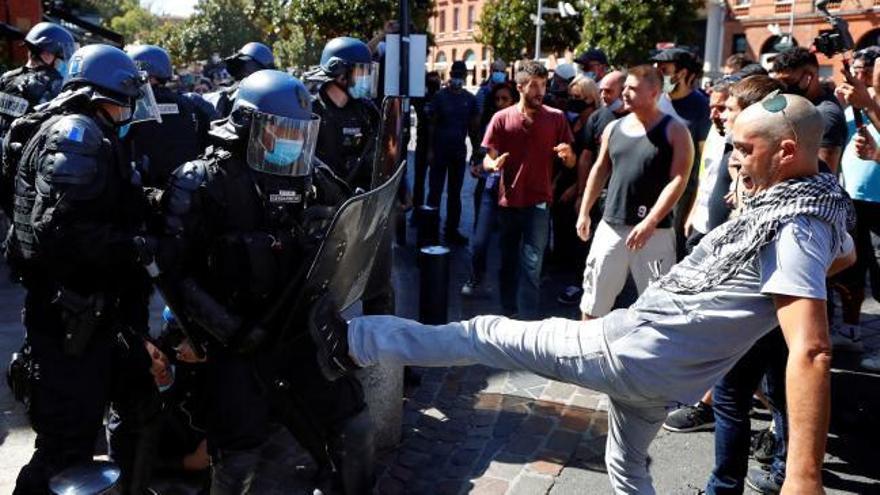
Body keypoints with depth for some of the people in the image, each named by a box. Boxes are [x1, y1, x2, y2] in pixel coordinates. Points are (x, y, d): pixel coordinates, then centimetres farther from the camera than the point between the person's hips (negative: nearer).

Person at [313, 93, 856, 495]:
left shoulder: (794, 232, -25)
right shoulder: (817, 206, 4)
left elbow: (811, 352, -35)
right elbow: (845, 254, 29)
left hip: (629, 351, -9)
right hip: (661, 372, 9)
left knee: (490, 335, -1)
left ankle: (357, 342, 10)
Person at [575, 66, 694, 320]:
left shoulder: (674, 131, -6)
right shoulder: (614, 128, 9)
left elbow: (678, 180, -13)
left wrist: (649, 223, -20)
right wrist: (584, 212, 12)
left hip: (654, 230, -4)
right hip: (610, 226, 5)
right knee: (594, 296, 11)